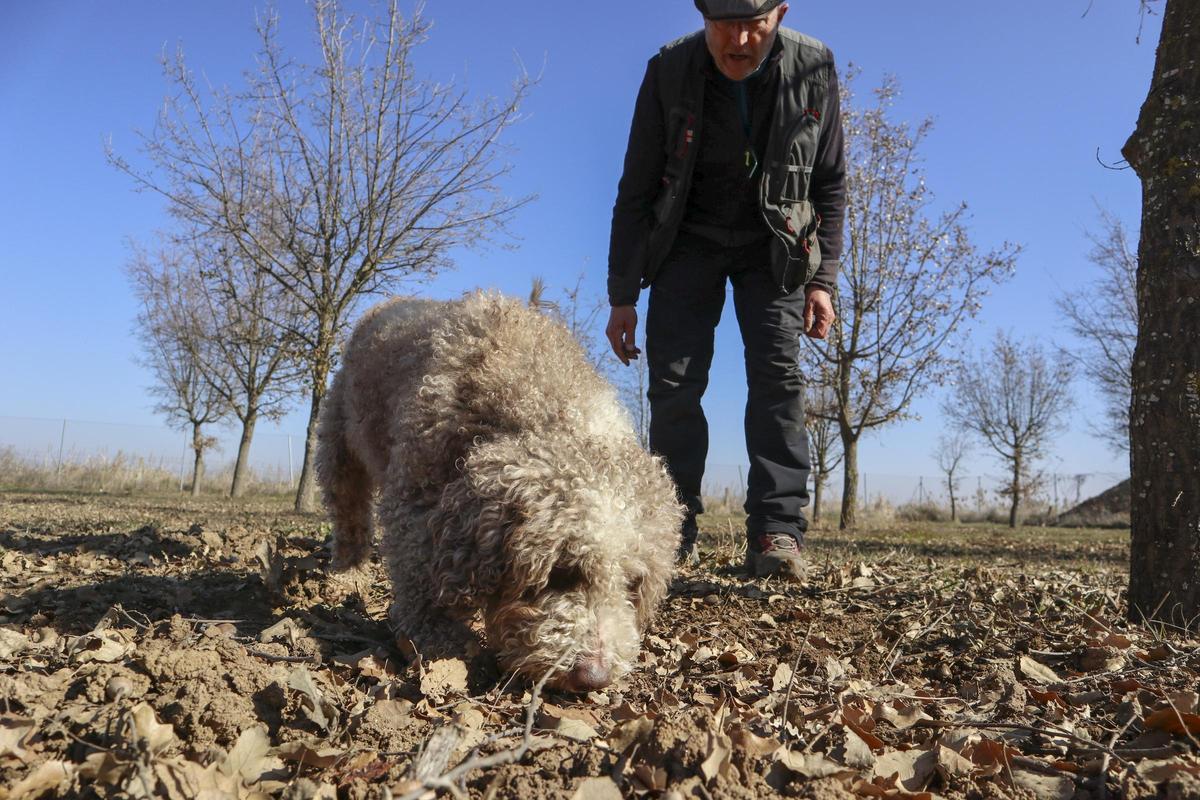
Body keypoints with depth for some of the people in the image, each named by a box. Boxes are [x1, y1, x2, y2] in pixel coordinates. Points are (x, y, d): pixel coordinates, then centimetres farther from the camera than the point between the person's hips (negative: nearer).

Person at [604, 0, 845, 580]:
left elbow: (830, 183, -2)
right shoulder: (669, 70, -15)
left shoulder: (813, 68, -13)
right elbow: (636, 190, -9)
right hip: (689, 241, 0)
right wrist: (622, 295, -11)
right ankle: (674, 528, 0)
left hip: (773, 243, 0)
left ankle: (776, 534, -16)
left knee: (777, 374, -16)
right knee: (673, 383, -10)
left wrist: (822, 278, -10)